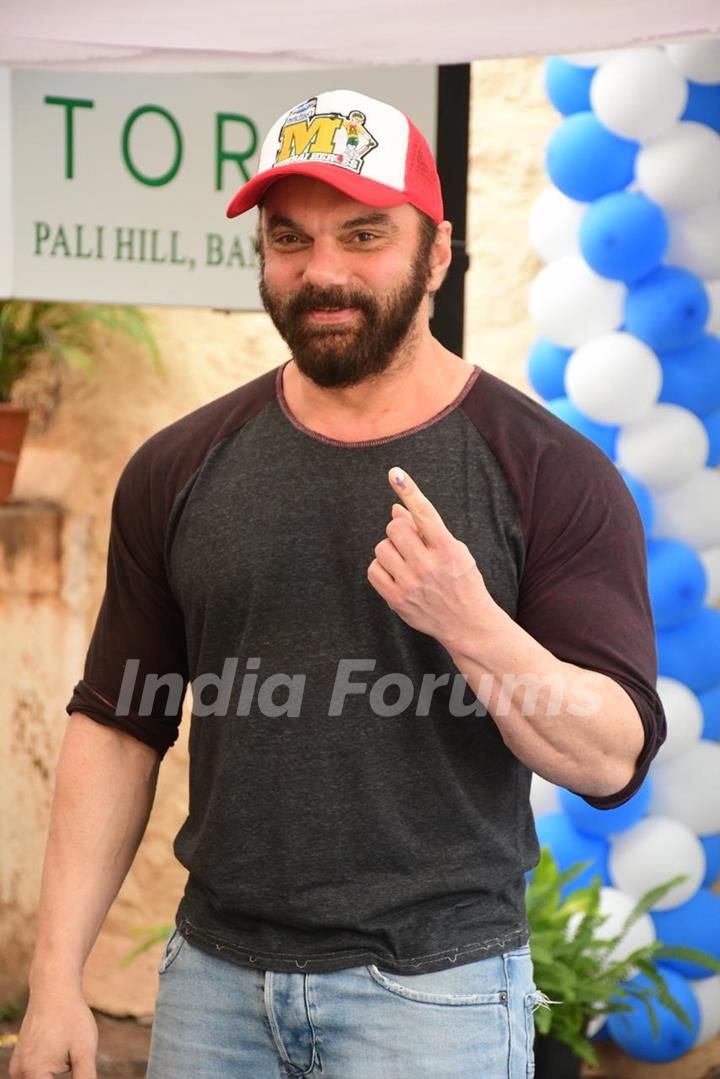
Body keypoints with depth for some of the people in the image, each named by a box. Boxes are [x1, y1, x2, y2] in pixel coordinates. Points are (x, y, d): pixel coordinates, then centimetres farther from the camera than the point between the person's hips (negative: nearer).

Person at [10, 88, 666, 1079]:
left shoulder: (551, 474, -6)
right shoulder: (178, 471, 3)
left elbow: (613, 760, -10)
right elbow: (118, 729, 6)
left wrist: (473, 625, -26)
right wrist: (56, 977, 1)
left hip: (434, 987, -3)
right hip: (213, 980, 3)